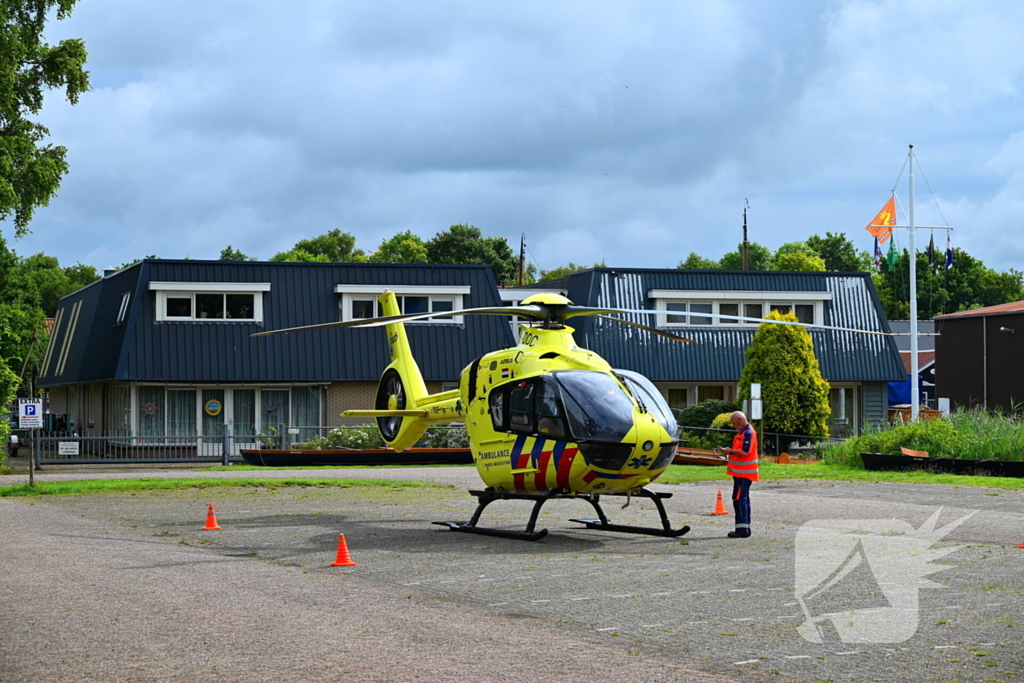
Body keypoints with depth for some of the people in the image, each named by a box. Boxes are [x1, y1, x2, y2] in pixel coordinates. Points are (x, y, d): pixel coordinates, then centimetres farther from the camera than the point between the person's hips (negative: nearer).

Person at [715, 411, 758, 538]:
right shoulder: (742, 432, 18)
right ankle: (745, 528, 18)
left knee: (739, 499, -12)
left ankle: (742, 529, -14)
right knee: (743, 499, 13)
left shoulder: (748, 433, -15)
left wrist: (729, 451, -14)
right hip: (741, 472, 11)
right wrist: (730, 458, 16)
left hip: (743, 473, -11)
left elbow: (744, 451, -24)